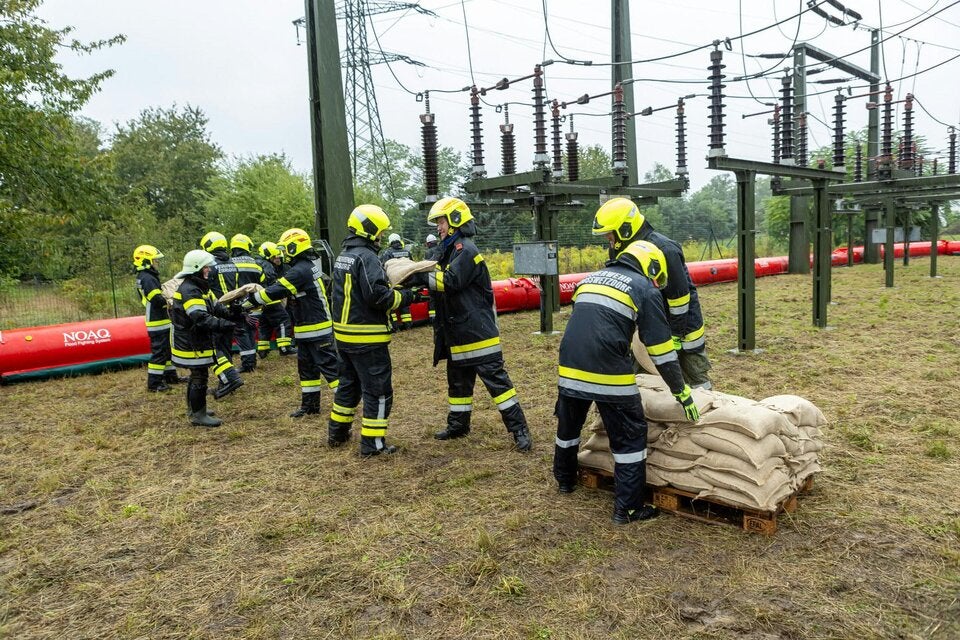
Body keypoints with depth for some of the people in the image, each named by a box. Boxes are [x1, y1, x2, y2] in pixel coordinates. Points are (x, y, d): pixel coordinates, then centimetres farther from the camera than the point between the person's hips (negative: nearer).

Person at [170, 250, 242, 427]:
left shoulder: (202, 288, 13)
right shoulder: (188, 291, -22)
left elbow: (215, 307, 10)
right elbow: (201, 318, -33)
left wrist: (230, 314, -10)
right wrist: (225, 326, -39)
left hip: (199, 342, 11)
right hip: (192, 344, -11)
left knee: (197, 376, 20)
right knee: (199, 378, -4)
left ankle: (194, 409, 32)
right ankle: (198, 415, 4)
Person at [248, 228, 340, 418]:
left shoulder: (300, 270, -20)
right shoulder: (309, 265, 12)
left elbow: (277, 290, -21)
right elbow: (284, 291, 18)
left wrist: (251, 301, -11)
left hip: (316, 329, -10)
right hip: (307, 329, 10)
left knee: (329, 366, -4)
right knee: (307, 367, 15)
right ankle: (310, 405, 23)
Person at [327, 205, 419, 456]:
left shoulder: (342, 256, 13)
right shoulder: (366, 257, -17)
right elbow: (377, 295, -25)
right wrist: (406, 296, -12)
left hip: (344, 334, 10)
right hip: (367, 337, -10)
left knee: (349, 384, 23)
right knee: (378, 390, 0)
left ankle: (337, 433, 33)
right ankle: (372, 444, 4)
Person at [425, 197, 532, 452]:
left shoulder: (465, 249, -15)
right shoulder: (450, 250, 16)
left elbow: (450, 281, -24)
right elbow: (440, 280, 14)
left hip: (478, 332, -10)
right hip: (458, 333, 10)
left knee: (496, 379, -6)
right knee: (458, 380, 19)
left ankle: (519, 429, 0)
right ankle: (458, 424, 33)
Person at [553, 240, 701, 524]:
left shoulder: (592, 278, 24)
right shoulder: (644, 289, 6)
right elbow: (661, 347, 3)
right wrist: (681, 391, 10)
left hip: (569, 368, 6)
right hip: (608, 373, -6)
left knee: (568, 426, 26)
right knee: (630, 437, 8)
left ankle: (565, 479, 46)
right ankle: (628, 508, 13)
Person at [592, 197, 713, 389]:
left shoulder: (665, 250, -27)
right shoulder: (619, 250, -5)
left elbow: (679, 297, -23)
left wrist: (675, 337, -18)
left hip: (681, 322, -7)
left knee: (695, 378, 4)